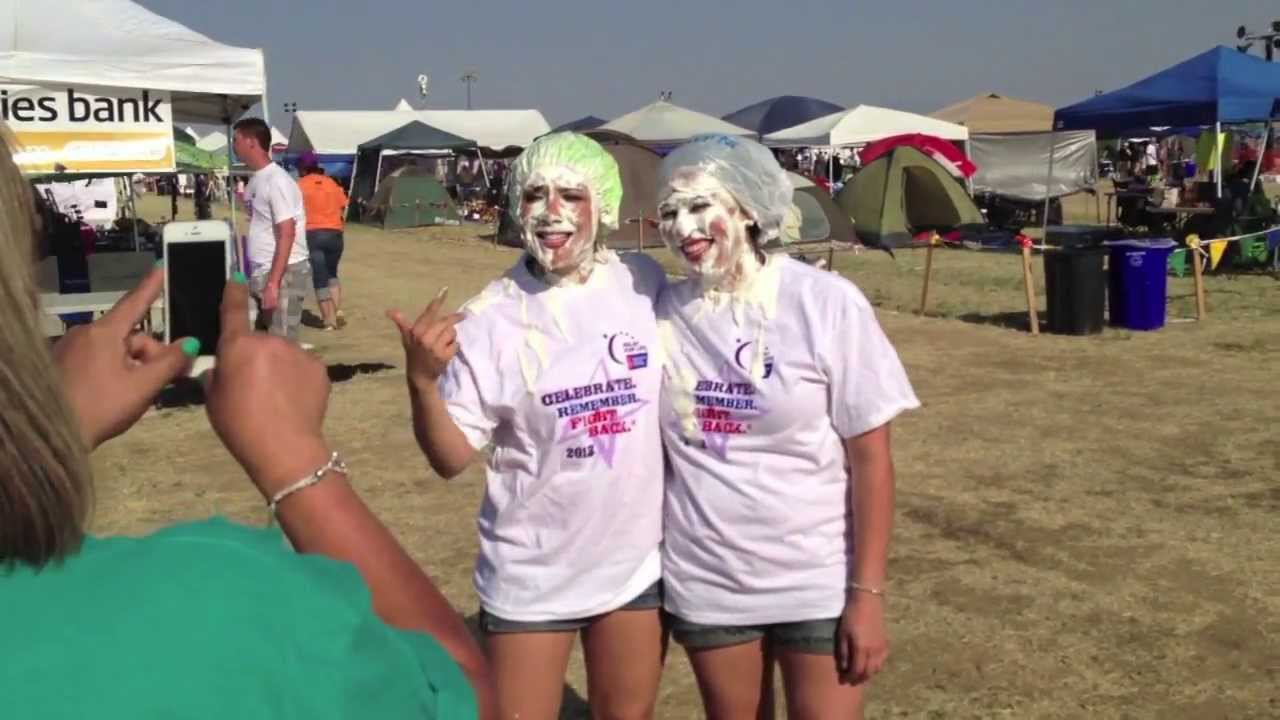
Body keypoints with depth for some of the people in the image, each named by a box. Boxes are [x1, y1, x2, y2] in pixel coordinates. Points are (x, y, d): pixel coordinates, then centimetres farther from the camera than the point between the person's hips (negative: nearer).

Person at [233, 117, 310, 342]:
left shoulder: (277, 181, -15)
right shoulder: (255, 180, 12)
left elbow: (286, 235, -19)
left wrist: (273, 283, -23)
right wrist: (257, 277, 16)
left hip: (284, 273, -9)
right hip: (261, 272, 9)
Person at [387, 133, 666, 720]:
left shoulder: (646, 284, -6)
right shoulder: (491, 318, -14)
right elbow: (451, 458, -13)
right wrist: (423, 381, -29)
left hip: (638, 562, 3)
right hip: (531, 577, -3)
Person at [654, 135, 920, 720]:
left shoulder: (826, 304, -11)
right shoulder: (663, 314, -3)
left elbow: (870, 456, -9)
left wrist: (867, 594, -11)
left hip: (818, 584, -3)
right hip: (704, 583, 3)